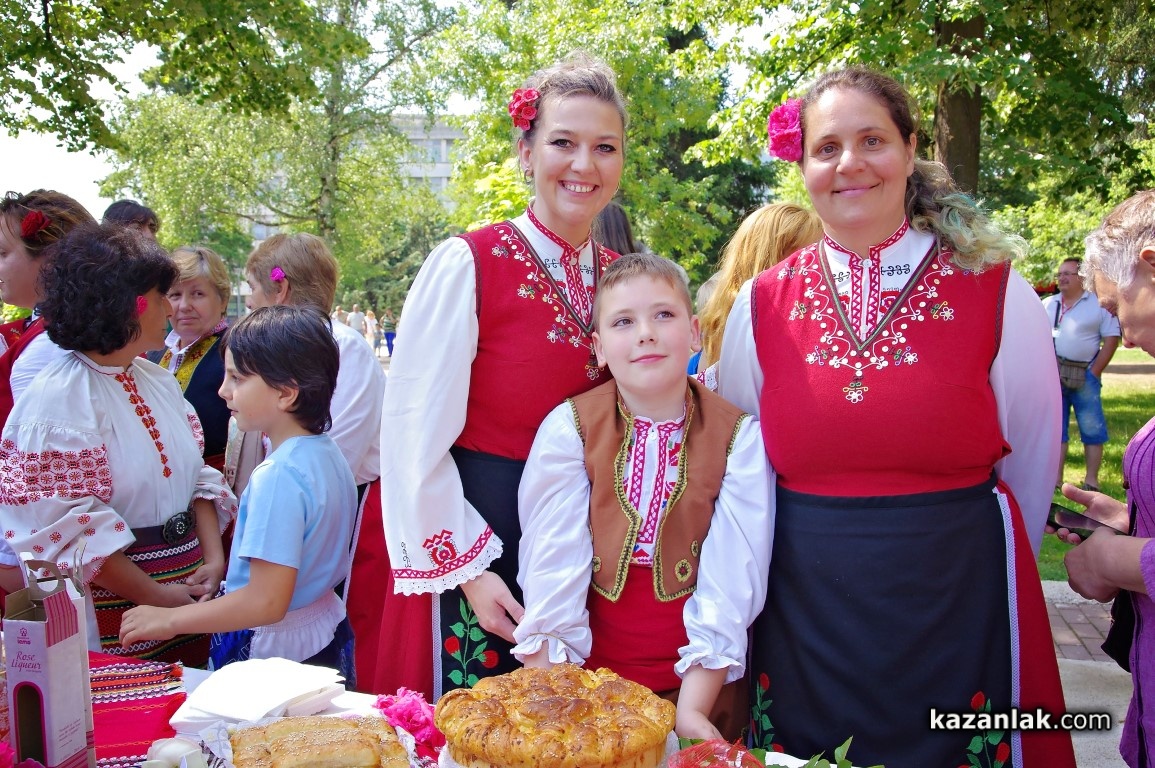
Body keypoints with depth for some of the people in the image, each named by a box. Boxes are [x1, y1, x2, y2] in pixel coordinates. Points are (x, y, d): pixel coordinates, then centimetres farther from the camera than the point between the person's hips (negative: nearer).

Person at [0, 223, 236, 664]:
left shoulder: (159, 381, 9)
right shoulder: (58, 399, -14)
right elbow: (72, 523, -18)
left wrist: (214, 559, -3)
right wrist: (154, 595, -16)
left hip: (187, 587, 7)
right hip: (114, 613, -7)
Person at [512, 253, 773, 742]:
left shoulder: (738, 438, -8)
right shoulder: (568, 428, -8)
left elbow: (729, 583, -12)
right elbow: (551, 571, -13)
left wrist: (693, 710, -17)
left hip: (697, 682, 0)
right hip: (586, 677, 0)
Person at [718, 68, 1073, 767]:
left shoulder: (996, 292, -5)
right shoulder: (762, 303, -1)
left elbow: (1031, 466, 5)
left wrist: (967, 563, 12)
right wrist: (822, 559, 12)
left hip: (956, 623, -1)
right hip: (803, 624, 2)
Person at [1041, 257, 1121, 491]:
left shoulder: (1099, 305, 0)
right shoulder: (1047, 305, 10)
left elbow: (1111, 340, -3)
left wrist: (1093, 373, -8)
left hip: (1084, 376, -3)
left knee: (1092, 428, 0)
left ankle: (1091, 480, 8)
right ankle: (1056, 480, 13)